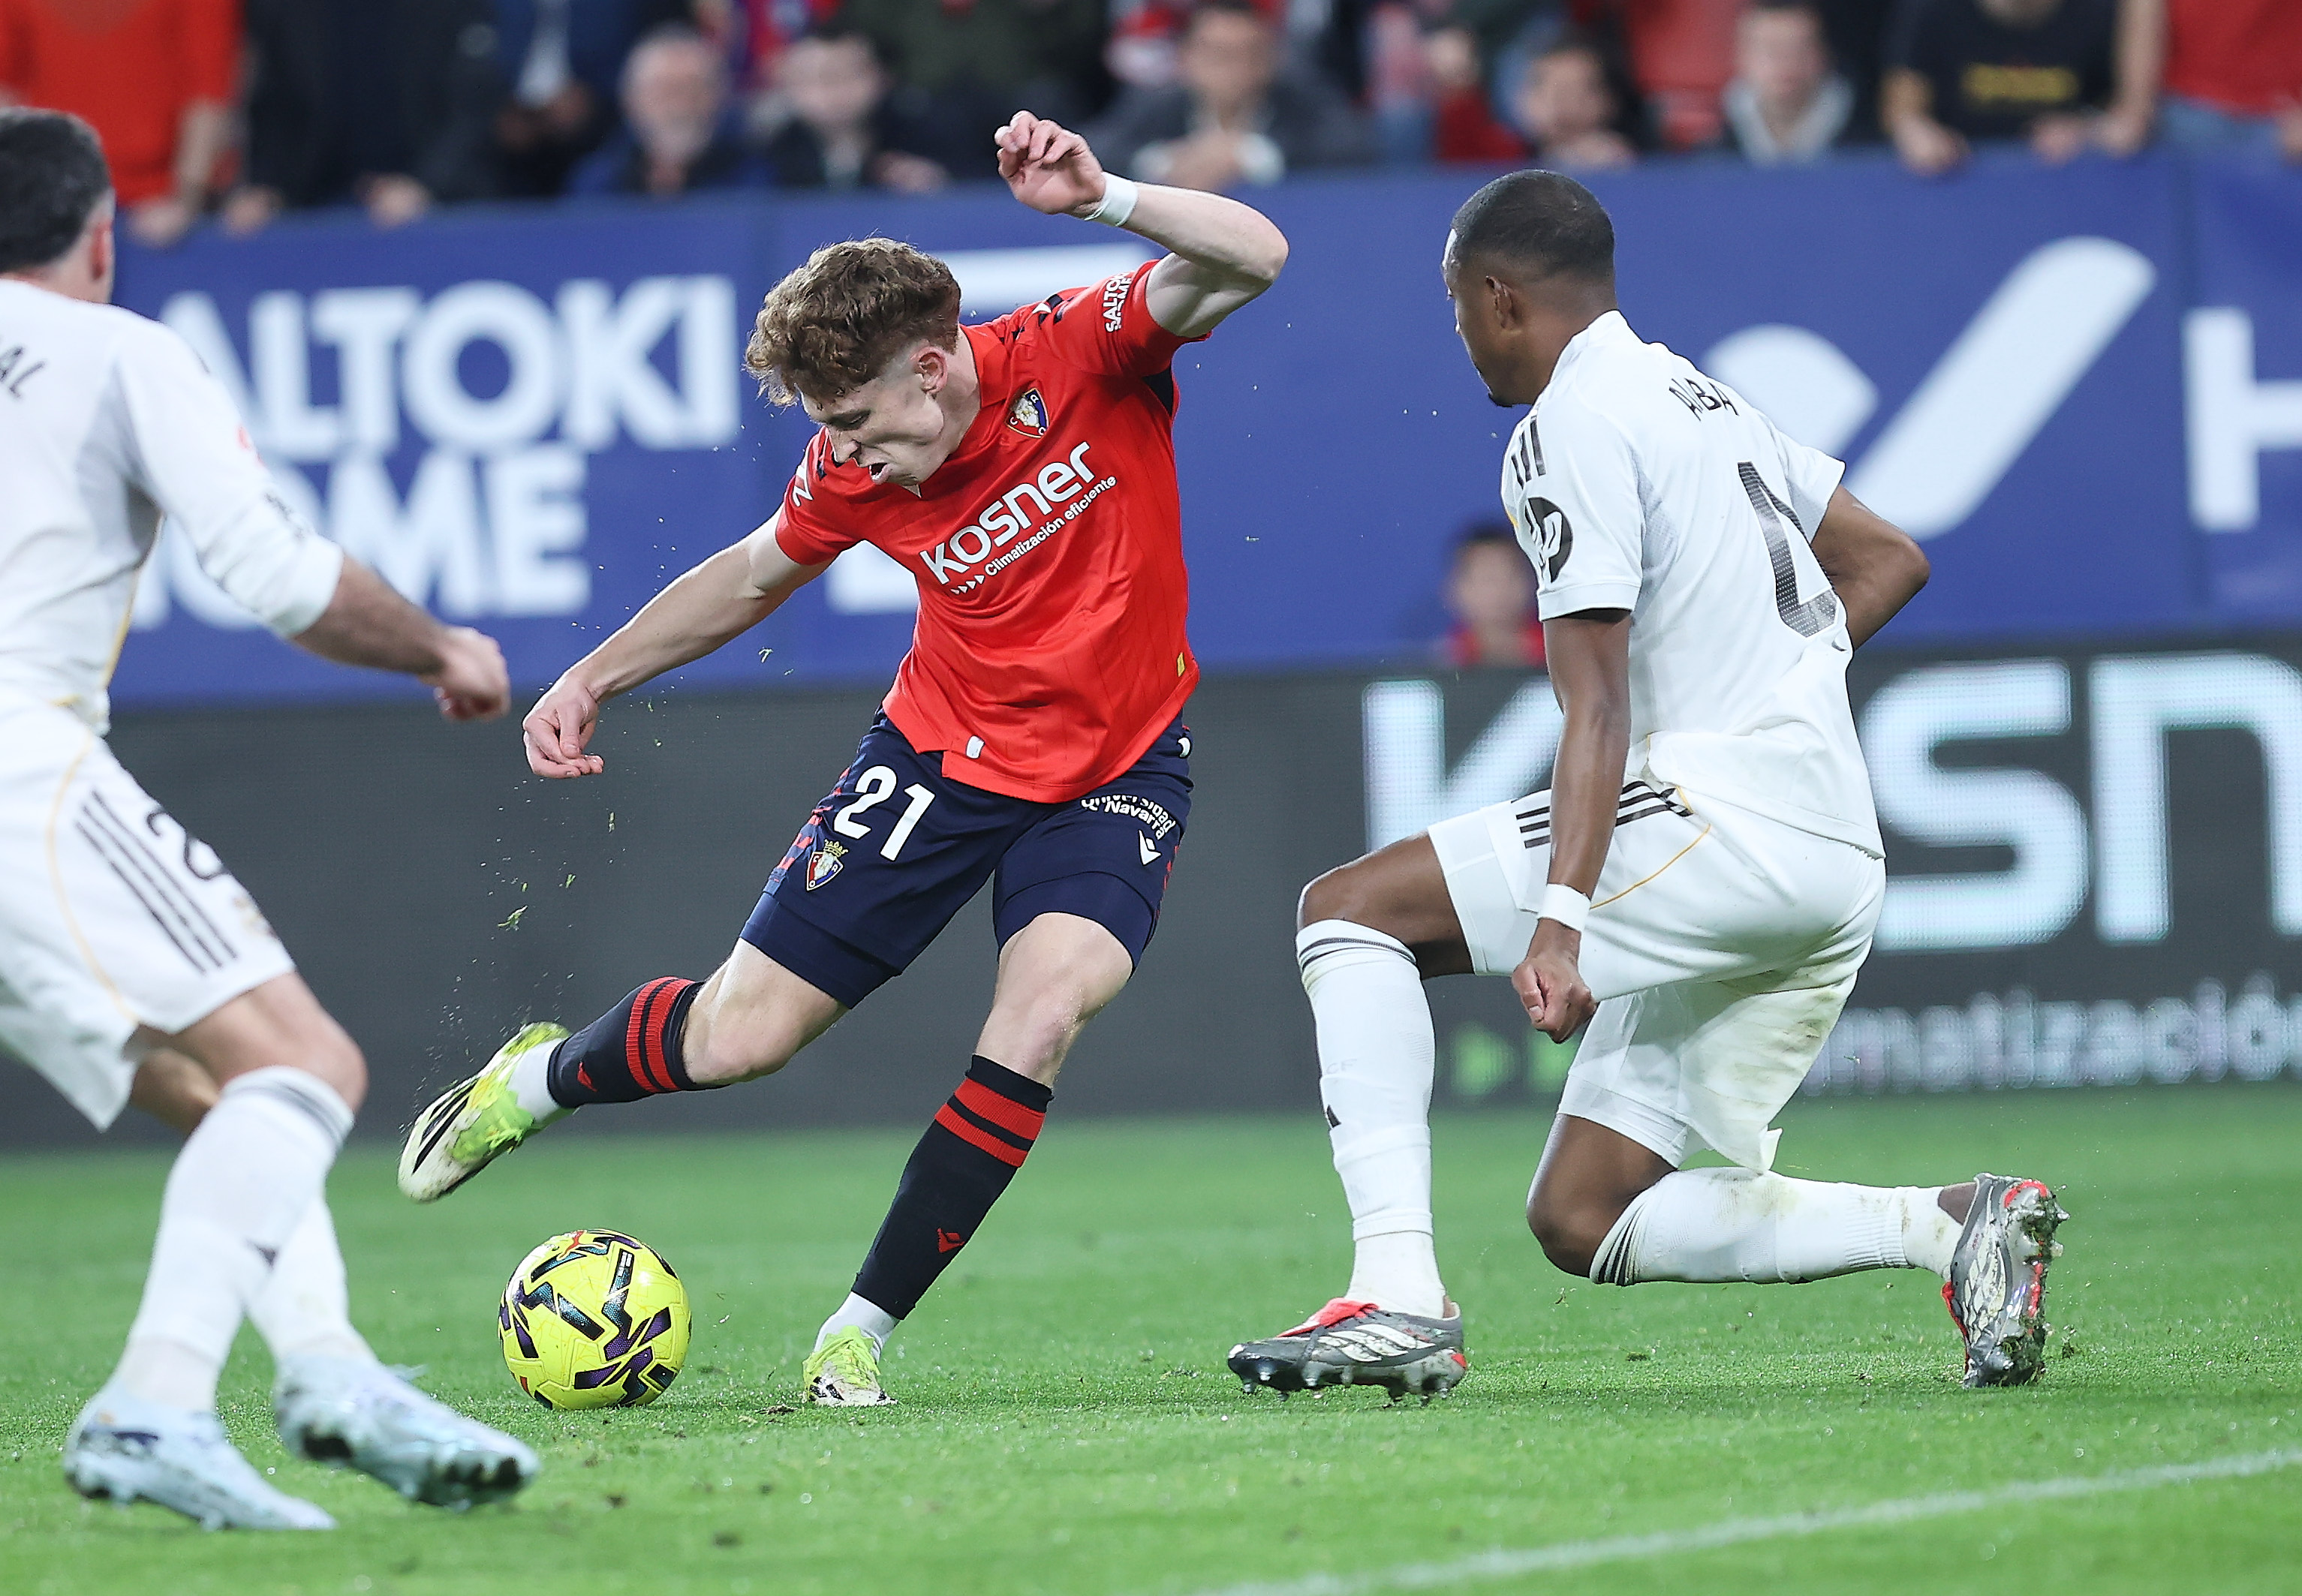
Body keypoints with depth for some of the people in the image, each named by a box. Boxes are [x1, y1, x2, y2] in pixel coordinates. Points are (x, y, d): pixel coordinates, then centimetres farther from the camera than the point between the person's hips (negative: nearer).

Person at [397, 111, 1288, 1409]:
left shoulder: (1081, 354, -21)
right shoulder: (851, 473, -13)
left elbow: (1252, 259, -34)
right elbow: (760, 573, 9)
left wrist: (1101, 197, -48)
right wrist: (592, 679, 7)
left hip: (1116, 771, -2)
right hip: (943, 751, 2)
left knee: (1046, 1011, -27)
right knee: (740, 1037, 0)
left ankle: (863, 1332, -13)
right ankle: (536, 1082, 35)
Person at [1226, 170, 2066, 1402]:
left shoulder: (1570, 430, -7)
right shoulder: (1701, 398, 22)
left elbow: (1598, 710, -17)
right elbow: (1889, 560, 31)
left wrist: (1560, 920, -25)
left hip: (1724, 826, -9)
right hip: (1842, 872, 9)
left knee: (1350, 909, -5)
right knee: (1582, 1223, 10)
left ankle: (1399, 1297, -18)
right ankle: (1954, 1227, 0)